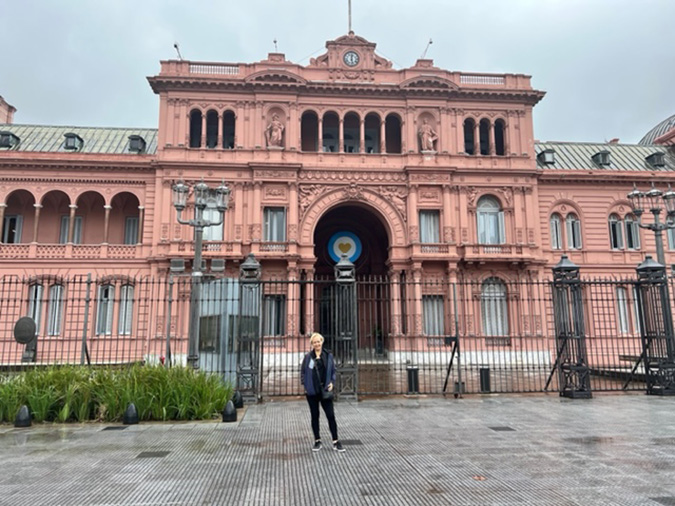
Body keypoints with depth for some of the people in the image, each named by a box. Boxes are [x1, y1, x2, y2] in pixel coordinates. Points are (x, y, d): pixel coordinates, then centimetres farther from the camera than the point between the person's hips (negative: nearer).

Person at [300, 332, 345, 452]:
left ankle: (335, 442, 9)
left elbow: (333, 371, 8)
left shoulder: (328, 356, 3)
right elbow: (303, 372, 6)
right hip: (312, 392, 0)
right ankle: (317, 441, 21)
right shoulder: (308, 357, 1)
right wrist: (305, 385, -4)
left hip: (325, 391, 0)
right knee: (315, 416, 9)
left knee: (331, 415, 0)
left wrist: (332, 382, -5)